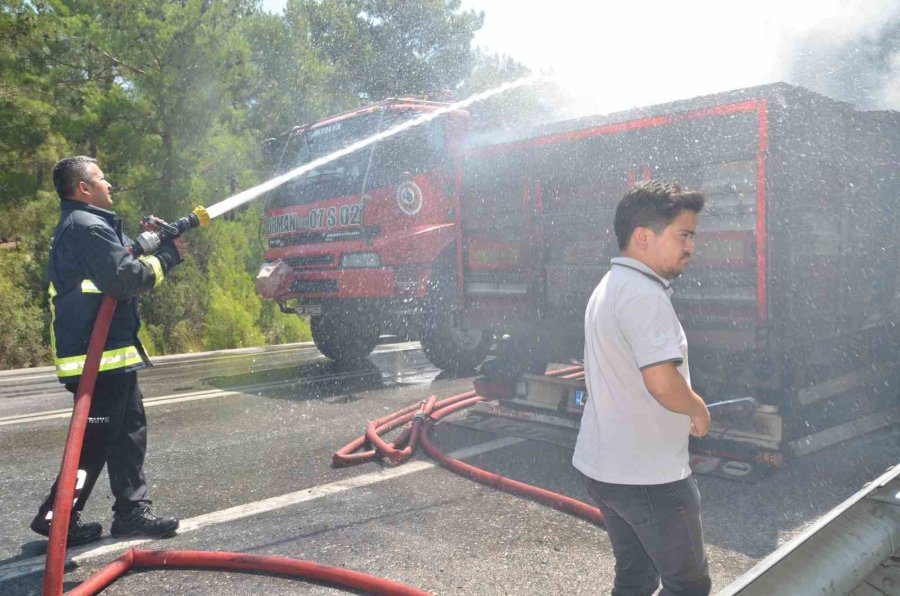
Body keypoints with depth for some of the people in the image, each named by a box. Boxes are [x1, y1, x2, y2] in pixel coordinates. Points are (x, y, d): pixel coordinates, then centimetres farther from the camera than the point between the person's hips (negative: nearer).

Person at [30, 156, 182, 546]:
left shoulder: (76, 227, 20)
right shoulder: (87, 227, -15)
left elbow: (117, 263, 18)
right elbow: (125, 279, -22)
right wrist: (167, 256, -9)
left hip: (106, 351, 11)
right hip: (98, 355, -11)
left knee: (129, 432, 13)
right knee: (95, 440, -2)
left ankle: (132, 512, 19)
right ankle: (56, 516, 10)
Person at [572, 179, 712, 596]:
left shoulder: (609, 286, 12)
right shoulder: (643, 293, -21)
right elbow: (662, 382, -30)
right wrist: (699, 410, -10)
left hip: (602, 466, 9)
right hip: (649, 476, -9)